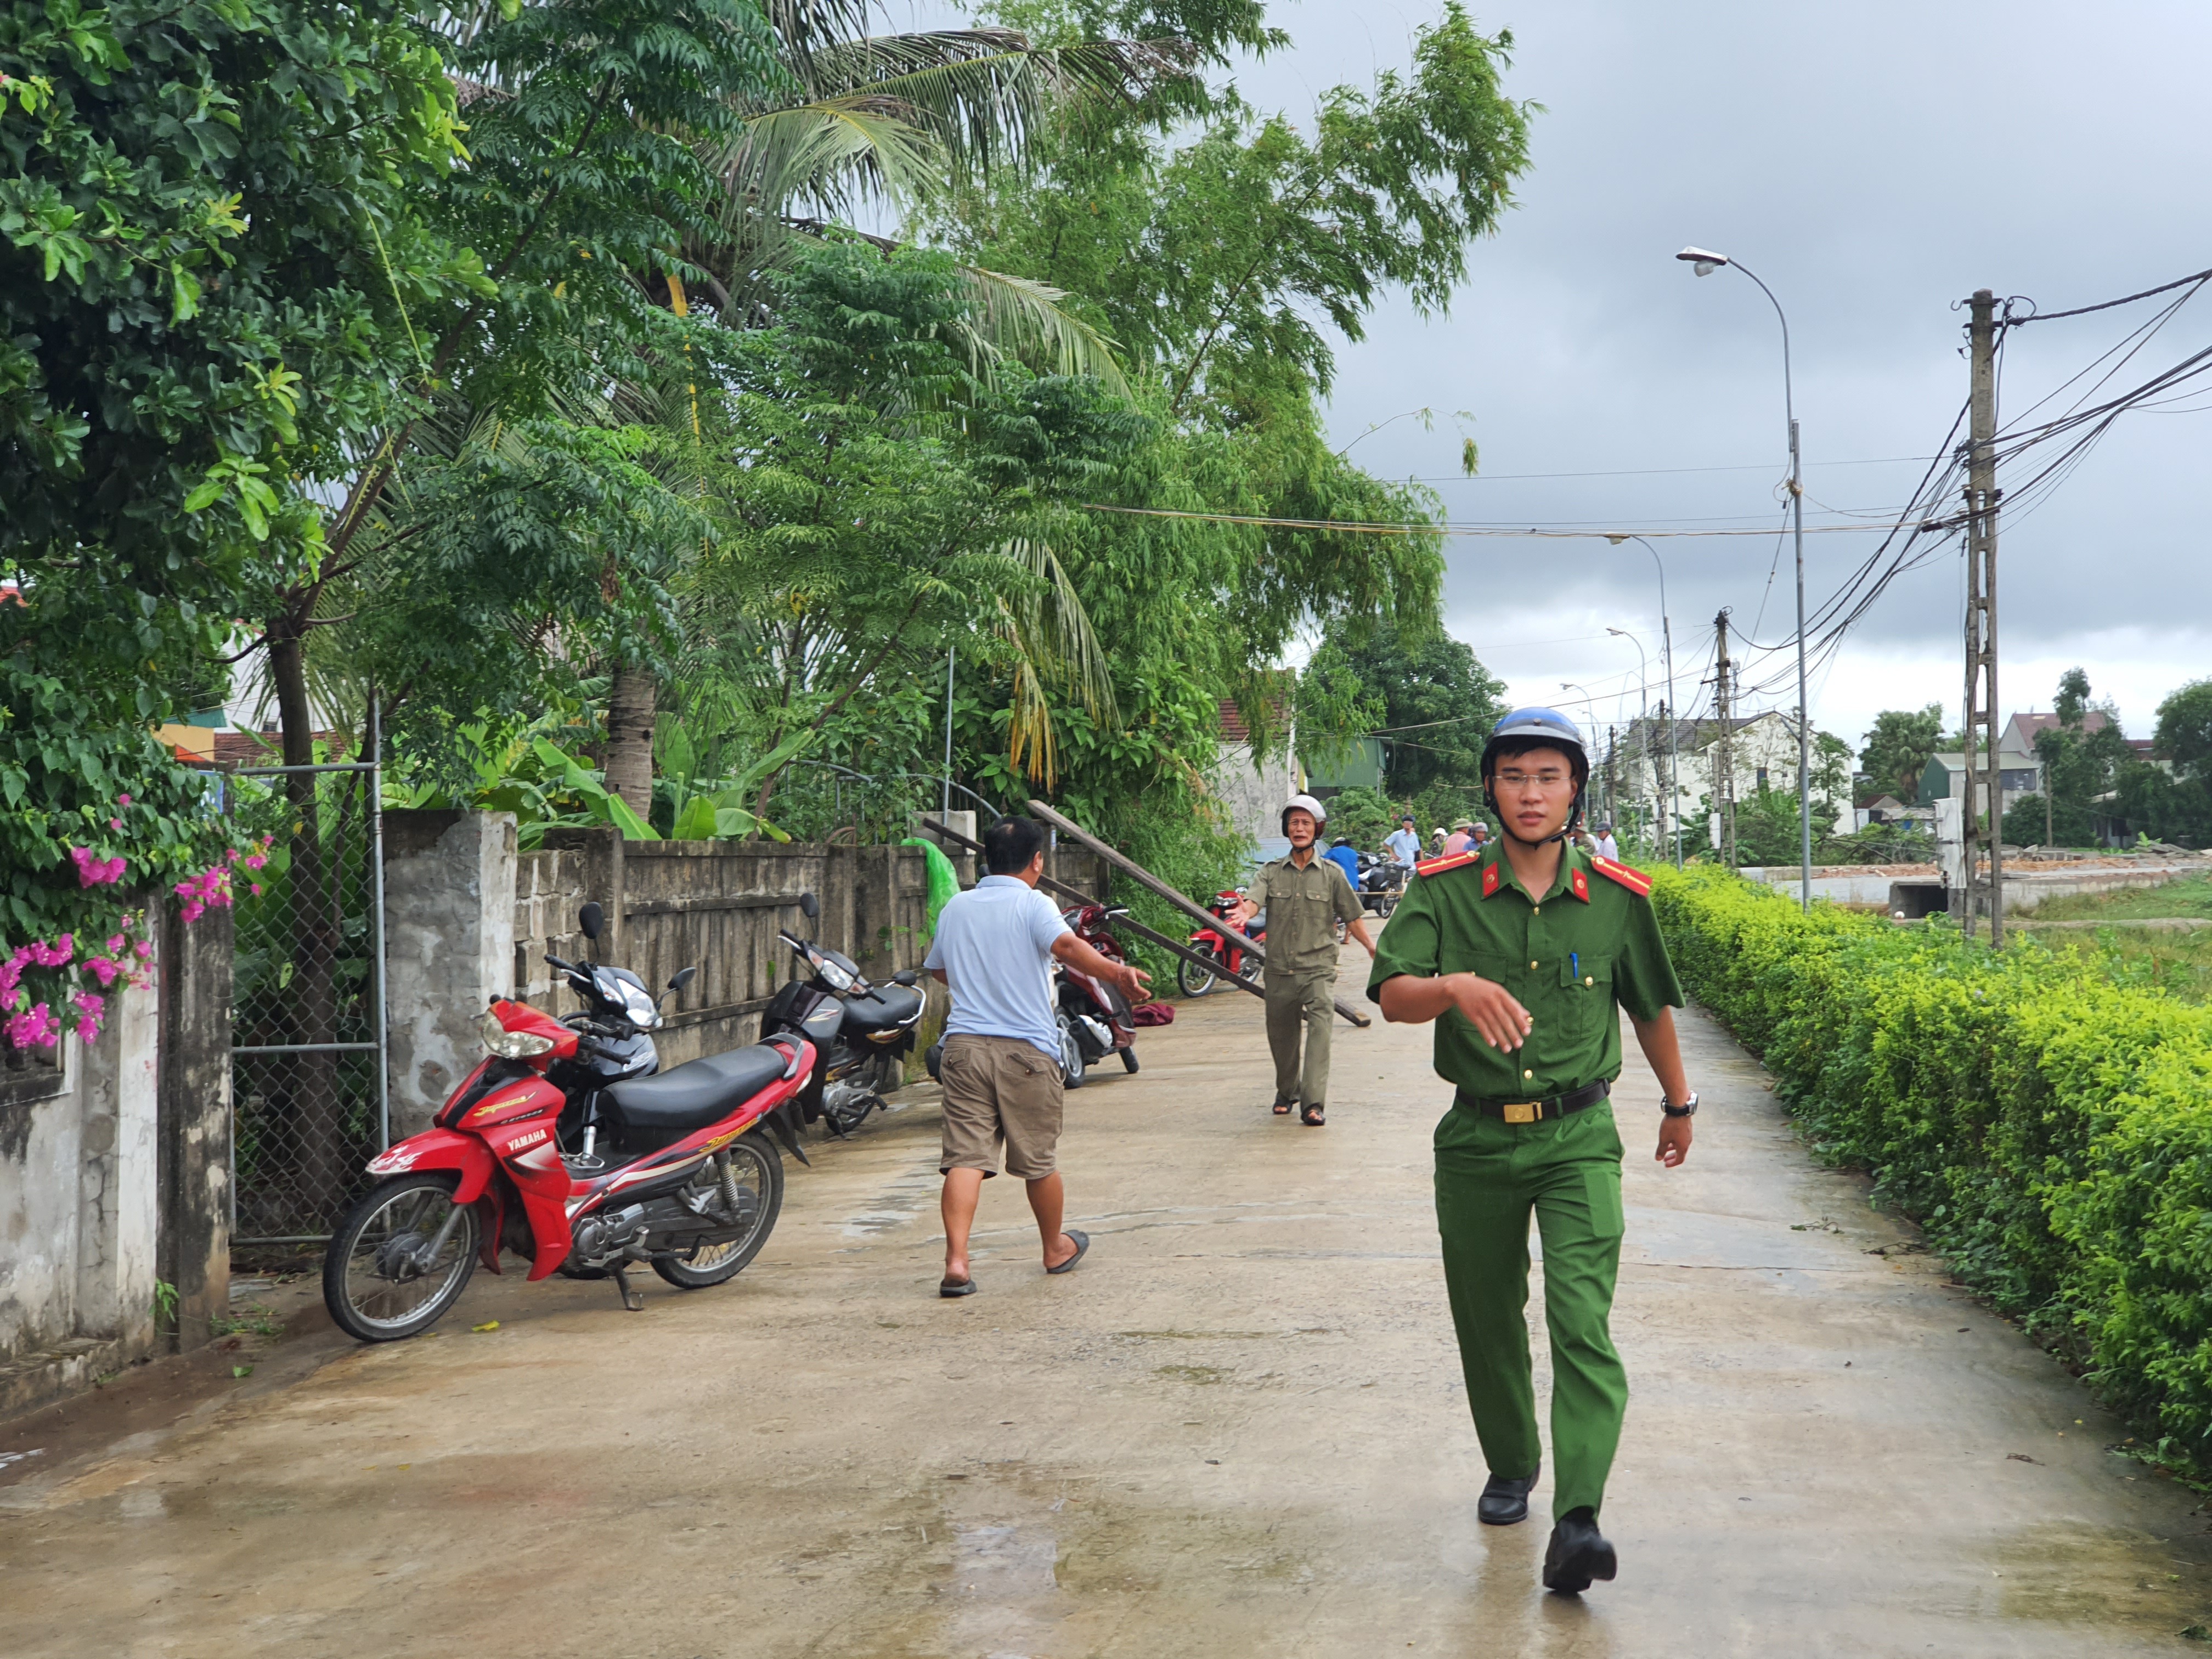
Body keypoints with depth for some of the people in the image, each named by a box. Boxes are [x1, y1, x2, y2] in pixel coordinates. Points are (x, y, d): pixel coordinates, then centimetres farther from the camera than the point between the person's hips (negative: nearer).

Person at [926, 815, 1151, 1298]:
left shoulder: (955, 908, 13)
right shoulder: (1033, 905, -4)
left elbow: (937, 968, 29)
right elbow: (1066, 945, -25)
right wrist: (1117, 972, -38)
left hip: (964, 1044, 3)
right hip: (1026, 1049, -3)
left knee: (965, 1156, -4)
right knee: (1038, 1159, 12)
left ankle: (956, 1260, -19)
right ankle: (1056, 1249, 30)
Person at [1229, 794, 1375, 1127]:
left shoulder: (1331, 874, 6)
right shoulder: (1271, 872, 7)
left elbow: (1352, 918, 11)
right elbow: (1253, 900, -11)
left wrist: (1373, 950, 3)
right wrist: (1245, 913, -34)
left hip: (1318, 968, -2)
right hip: (1279, 970, 2)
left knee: (1320, 1029, -19)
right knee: (1281, 1036, 12)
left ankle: (1313, 1104, -22)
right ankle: (1286, 1092, 36)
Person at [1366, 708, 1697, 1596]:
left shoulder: (1616, 899, 0)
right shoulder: (1445, 890, -3)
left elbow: (1651, 1007, 16)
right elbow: (1392, 995, -15)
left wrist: (1679, 1105, 27)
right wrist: (1458, 987, -36)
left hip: (1578, 1139, -1)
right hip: (1476, 1140, 1)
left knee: (1582, 1323, -14)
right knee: (1487, 1320, 13)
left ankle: (1577, 1522, -20)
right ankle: (1510, 1469, 35)